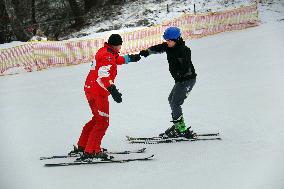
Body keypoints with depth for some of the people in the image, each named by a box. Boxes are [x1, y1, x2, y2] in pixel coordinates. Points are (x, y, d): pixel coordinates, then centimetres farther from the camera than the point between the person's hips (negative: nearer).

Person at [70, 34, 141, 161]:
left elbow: (115, 60, 36)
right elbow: (102, 76, -31)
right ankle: (91, 151, -12)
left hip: (90, 89, 10)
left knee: (98, 118, 22)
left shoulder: (104, 52, 13)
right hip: (98, 92, -10)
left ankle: (82, 146, 27)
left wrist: (130, 58, 43)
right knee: (102, 122, -7)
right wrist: (112, 89, -41)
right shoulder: (107, 56, -17)